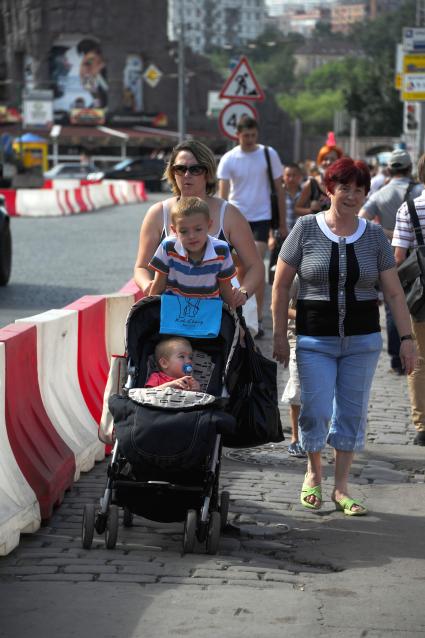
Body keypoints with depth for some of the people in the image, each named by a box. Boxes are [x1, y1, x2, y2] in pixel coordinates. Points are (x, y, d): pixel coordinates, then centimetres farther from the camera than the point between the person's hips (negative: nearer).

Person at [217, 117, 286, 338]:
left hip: (261, 218, -2)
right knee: (240, 269, 8)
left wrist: (282, 223, 5)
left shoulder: (269, 154, -2)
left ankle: (257, 320, -7)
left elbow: (279, 190, 5)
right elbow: (223, 194, -8)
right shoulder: (228, 159, -2)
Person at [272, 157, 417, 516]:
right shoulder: (306, 229, -3)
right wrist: (279, 335, -2)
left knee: (352, 412, 5)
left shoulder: (374, 235, 3)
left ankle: (341, 487, 17)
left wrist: (407, 338, -2)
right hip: (315, 338, -2)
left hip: (362, 339, 2)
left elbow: (394, 292, 4)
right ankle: (313, 475, 23)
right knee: (316, 410, -3)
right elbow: (281, 285, 0)